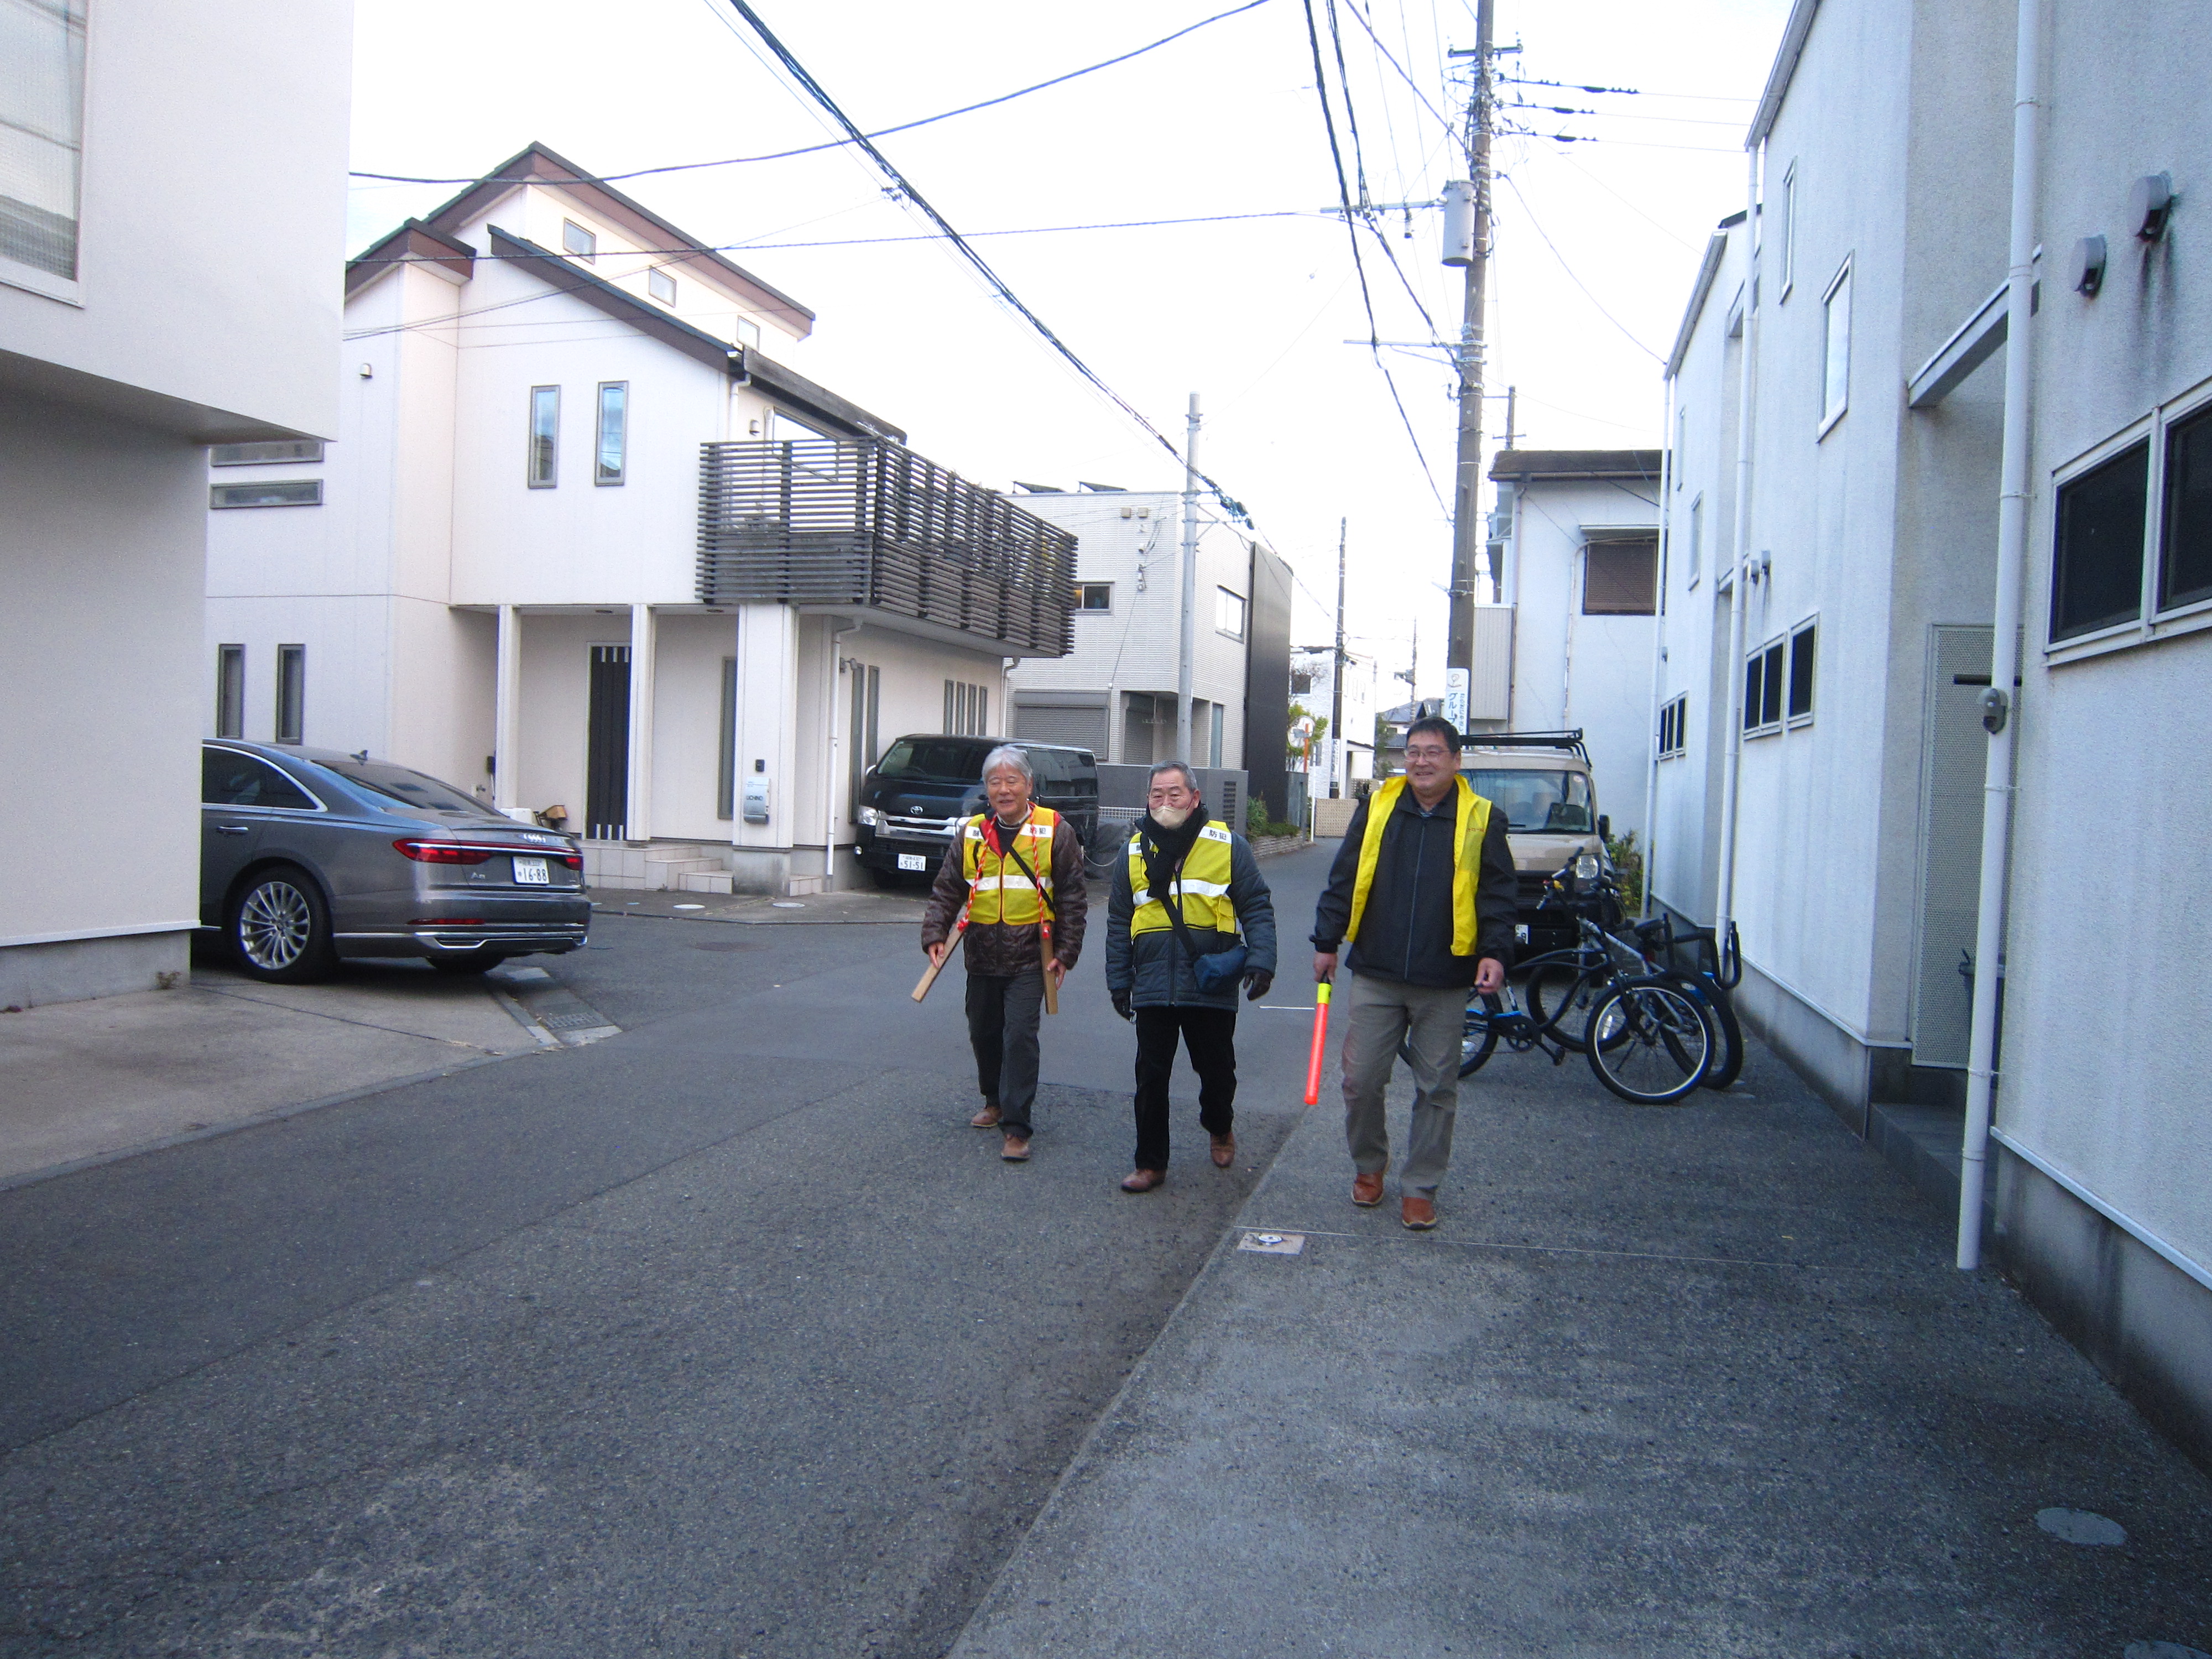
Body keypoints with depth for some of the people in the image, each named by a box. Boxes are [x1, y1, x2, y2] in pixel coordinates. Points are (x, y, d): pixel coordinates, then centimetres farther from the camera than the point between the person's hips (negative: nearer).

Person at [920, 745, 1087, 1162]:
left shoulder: (1055, 831, -3)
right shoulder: (971, 834, 6)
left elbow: (1071, 898, -1)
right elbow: (946, 889, 8)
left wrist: (1065, 952, -6)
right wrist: (936, 933, -7)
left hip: (1029, 957, -4)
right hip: (982, 955, 4)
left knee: (1020, 1036, -11)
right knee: (983, 1034, 15)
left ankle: (1016, 1128, -6)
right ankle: (996, 1101, 38)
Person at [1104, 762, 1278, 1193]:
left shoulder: (1228, 845, 1)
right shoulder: (1135, 852, 9)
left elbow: (1257, 908, 0)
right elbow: (1118, 923, 12)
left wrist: (1261, 961, -13)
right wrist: (1119, 980, 9)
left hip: (1213, 990, -1)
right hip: (1152, 991, 2)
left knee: (1217, 1071, 13)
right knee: (1151, 1079, 4)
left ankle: (1220, 1128, 43)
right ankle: (1151, 1163, 17)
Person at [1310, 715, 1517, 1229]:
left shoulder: (1482, 820, 1)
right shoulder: (1376, 807, 4)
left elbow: (1499, 894, 1)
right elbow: (1344, 879, 7)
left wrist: (1495, 952, -12)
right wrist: (1327, 942, 5)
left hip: (1444, 983, -1)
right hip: (1375, 977, 1)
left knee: (1437, 1090, 8)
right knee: (1361, 1080, 4)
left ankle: (1420, 1188, 22)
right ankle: (1368, 1165, 29)